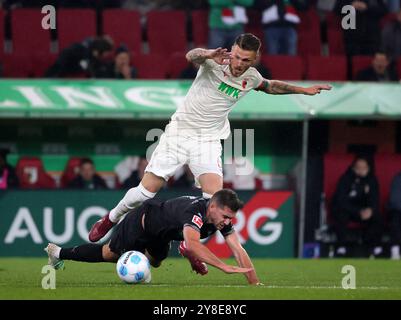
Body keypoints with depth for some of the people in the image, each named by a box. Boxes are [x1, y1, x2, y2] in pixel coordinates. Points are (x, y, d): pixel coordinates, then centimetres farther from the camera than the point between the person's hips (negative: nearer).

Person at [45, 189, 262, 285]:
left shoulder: (222, 217, -21)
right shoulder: (195, 212, -43)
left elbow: (238, 250, -24)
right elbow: (192, 244, -61)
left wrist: (255, 283, -35)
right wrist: (224, 267, -68)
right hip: (142, 221, -7)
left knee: (154, 262, 30)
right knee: (109, 254, 12)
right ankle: (59, 252, 30)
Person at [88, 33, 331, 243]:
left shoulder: (252, 78, 1)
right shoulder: (215, 62, -16)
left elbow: (270, 86, 25)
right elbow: (192, 56, -38)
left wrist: (303, 90, 24)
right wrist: (209, 55, -59)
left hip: (208, 140, 3)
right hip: (180, 131, -3)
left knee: (215, 195, -18)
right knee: (148, 189, -3)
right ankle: (111, 219, 25)